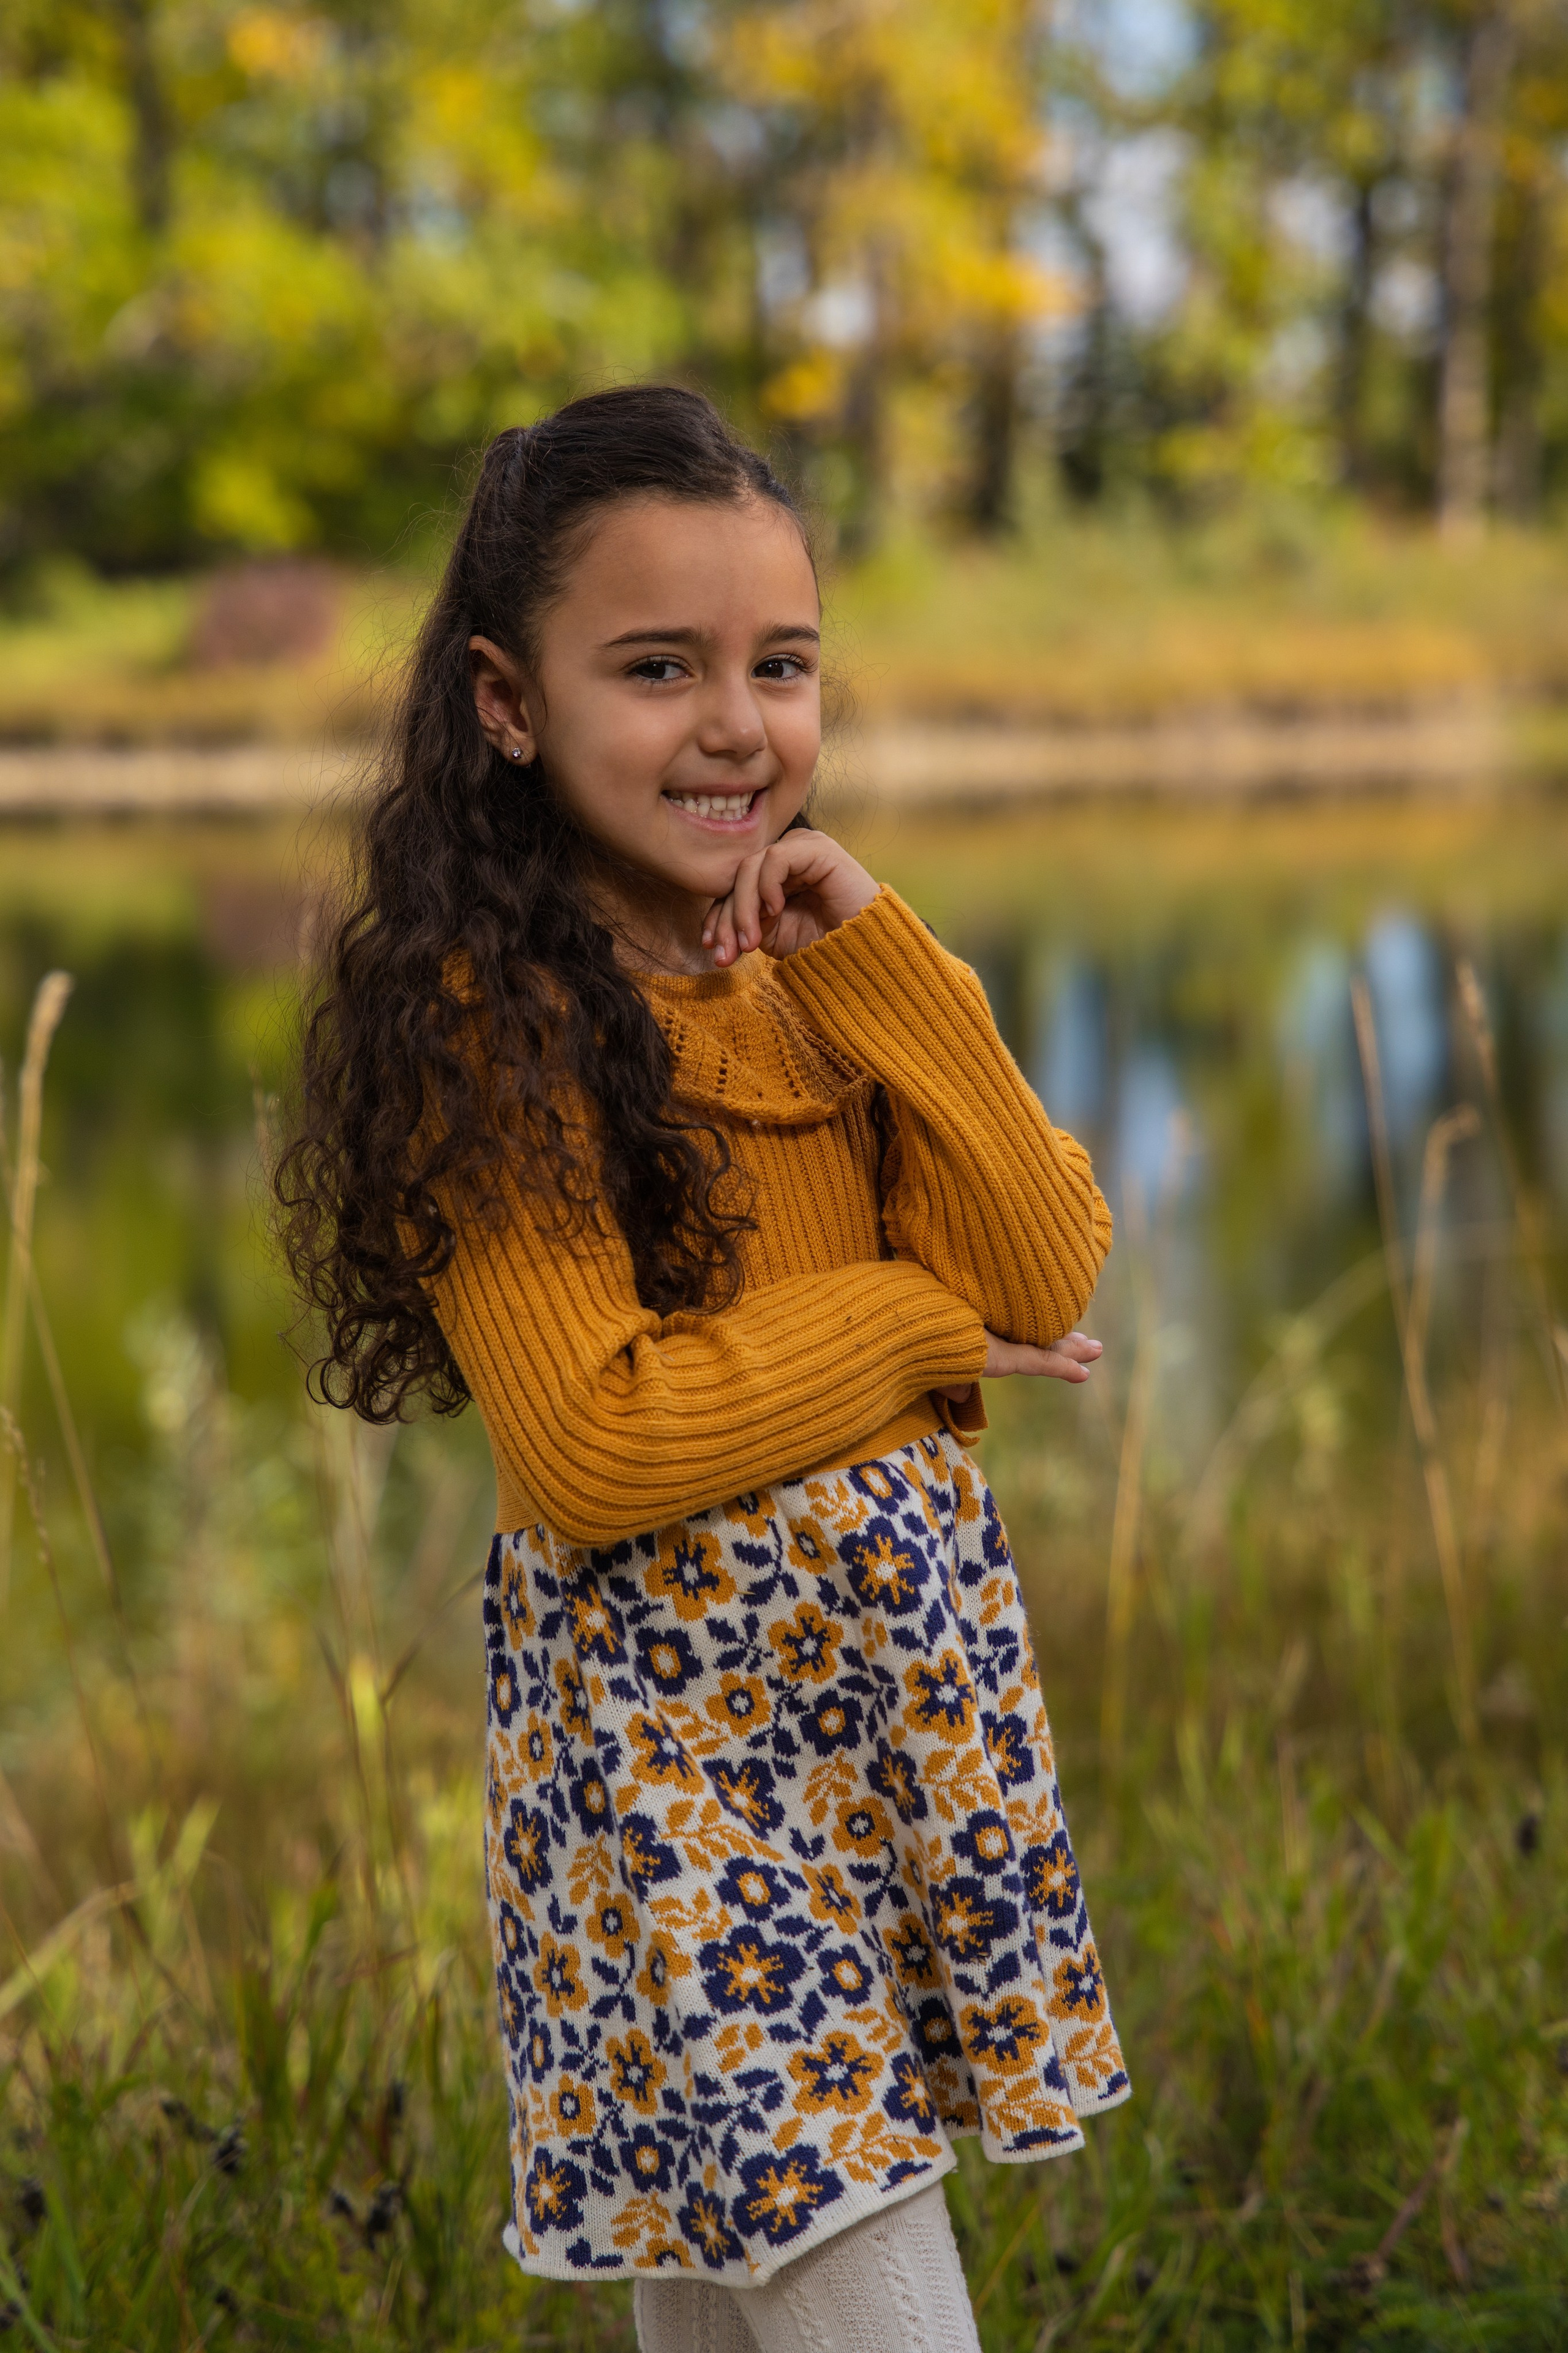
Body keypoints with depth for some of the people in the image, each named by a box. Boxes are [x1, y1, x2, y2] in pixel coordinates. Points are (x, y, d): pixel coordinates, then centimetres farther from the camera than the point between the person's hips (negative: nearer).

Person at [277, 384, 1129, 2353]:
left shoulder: (825, 975, 8)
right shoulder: (488, 1016, -13)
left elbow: (1047, 1280, -2)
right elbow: (592, 1445, -19)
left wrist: (869, 964, -8)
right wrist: (915, 1324, -9)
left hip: (906, 1663, 6)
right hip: (671, 1711, -6)